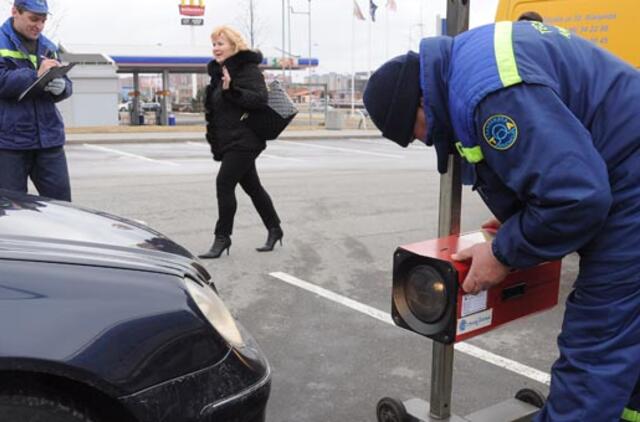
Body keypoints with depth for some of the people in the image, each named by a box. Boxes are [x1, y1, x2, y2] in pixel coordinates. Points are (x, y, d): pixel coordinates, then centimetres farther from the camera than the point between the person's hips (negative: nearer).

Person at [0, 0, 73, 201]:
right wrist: (36, 75, -22)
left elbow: (67, 85, 14)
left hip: (49, 139, 4)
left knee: (61, 202, 2)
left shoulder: (47, 47, 14)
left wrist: (61, 87, -9)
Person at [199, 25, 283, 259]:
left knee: (224, 183, -12)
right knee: (251, 186, 14)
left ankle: (222, 237, -3)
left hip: (243, 141, -9)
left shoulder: (248, 70, -10)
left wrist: (232, 90, -32)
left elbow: (261, 98, -23)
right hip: (229, 142, 9)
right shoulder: (219, 71, 16)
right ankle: (274, 229, 26)